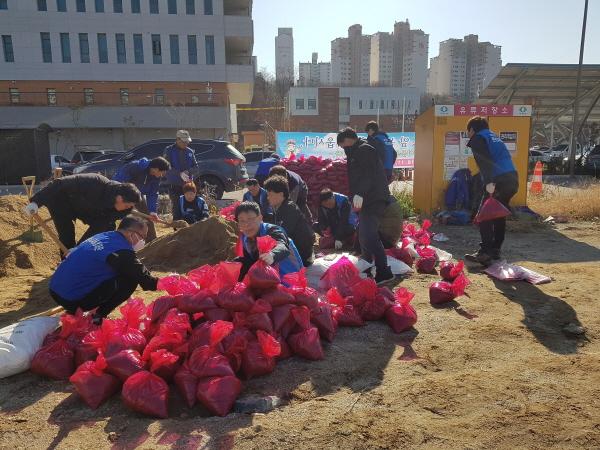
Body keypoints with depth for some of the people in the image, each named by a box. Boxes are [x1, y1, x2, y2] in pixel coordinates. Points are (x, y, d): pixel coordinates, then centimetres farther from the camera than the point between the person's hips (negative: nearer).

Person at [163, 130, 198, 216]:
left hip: (187, 183, 4)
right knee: (176, 206, -2)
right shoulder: (169, 150, -3)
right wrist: (180, 173, -28)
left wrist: (188, 171, -12)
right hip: (174, 185, -3)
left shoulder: (190, 151, 10)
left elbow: (195, 166, 11)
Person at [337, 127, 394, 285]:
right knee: (365, 236, 17)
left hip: (373, 200, -11)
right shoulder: (358, 152, 23)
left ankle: (384, 272, -18)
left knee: (368, 236, -18)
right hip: (369, 200, 11)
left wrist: (359, 193, -34)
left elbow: (368, 174, -24)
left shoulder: (364, 150, -9)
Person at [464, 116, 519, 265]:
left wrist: (489, 182, -25)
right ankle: (495, 250, 25)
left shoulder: (477, 139, 1)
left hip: (499, 181, -9)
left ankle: (485, 253, -14)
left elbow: (484, 161, -15)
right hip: (512, 179, 9)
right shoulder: (494, 137, 28)